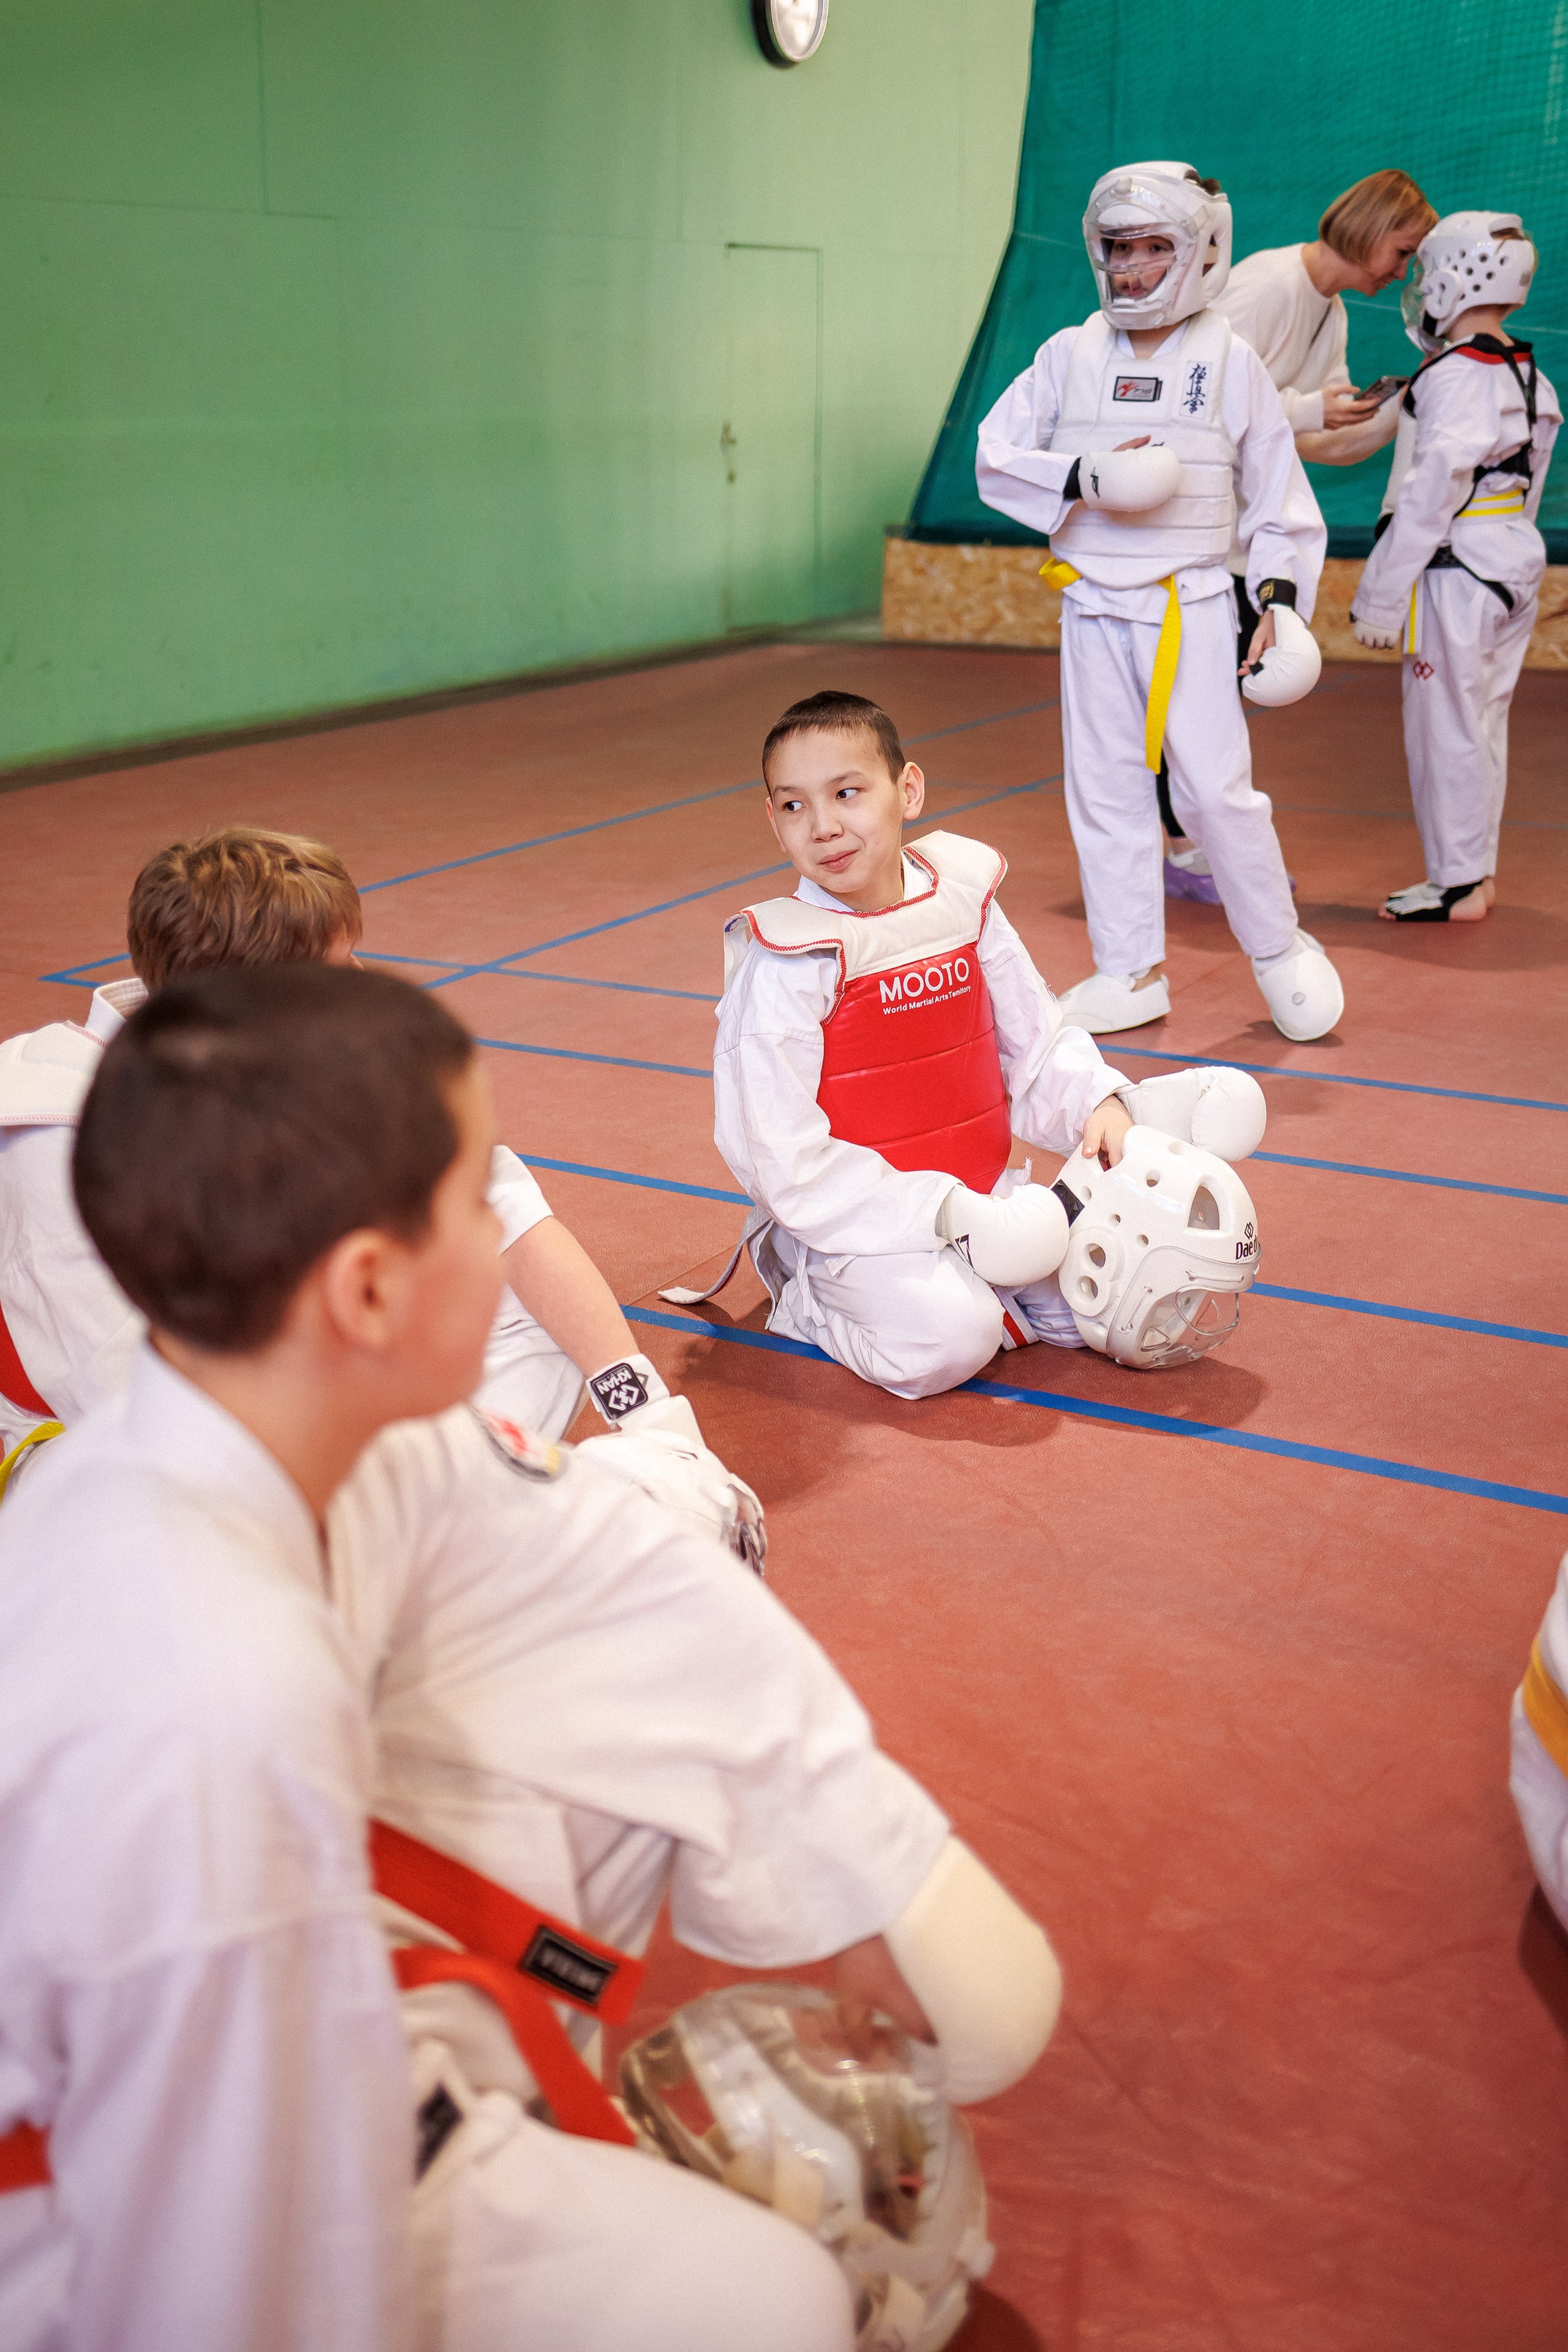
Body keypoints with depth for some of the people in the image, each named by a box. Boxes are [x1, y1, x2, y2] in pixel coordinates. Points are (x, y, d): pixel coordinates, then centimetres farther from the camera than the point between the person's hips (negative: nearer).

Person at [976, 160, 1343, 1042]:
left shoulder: (1231, 362, 1)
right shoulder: (1070, 355, 5)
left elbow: (1277, 492, 4)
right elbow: (996, 457, 2)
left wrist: (1281, 598, -4)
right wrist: (1084, 479, -13)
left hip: (1191, 606, -3)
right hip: (1093, 606, 3)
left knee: (1215, 786, -8)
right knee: (1106, 788, 5)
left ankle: (1279, 947, 14)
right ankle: (1133, 973, 16)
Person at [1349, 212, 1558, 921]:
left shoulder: (1457, 375, -16)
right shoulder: (1528, 376, 12)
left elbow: (1432, 491, -20)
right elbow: (1527, 483, 15)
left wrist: (1380, 594, -17)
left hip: (1457, 569, -9)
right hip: (1517, 562, 9)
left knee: (1446, 725, -2)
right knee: (1483, 721, 15)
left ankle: (1456, 883, 4)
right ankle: (1477, 868, 23)